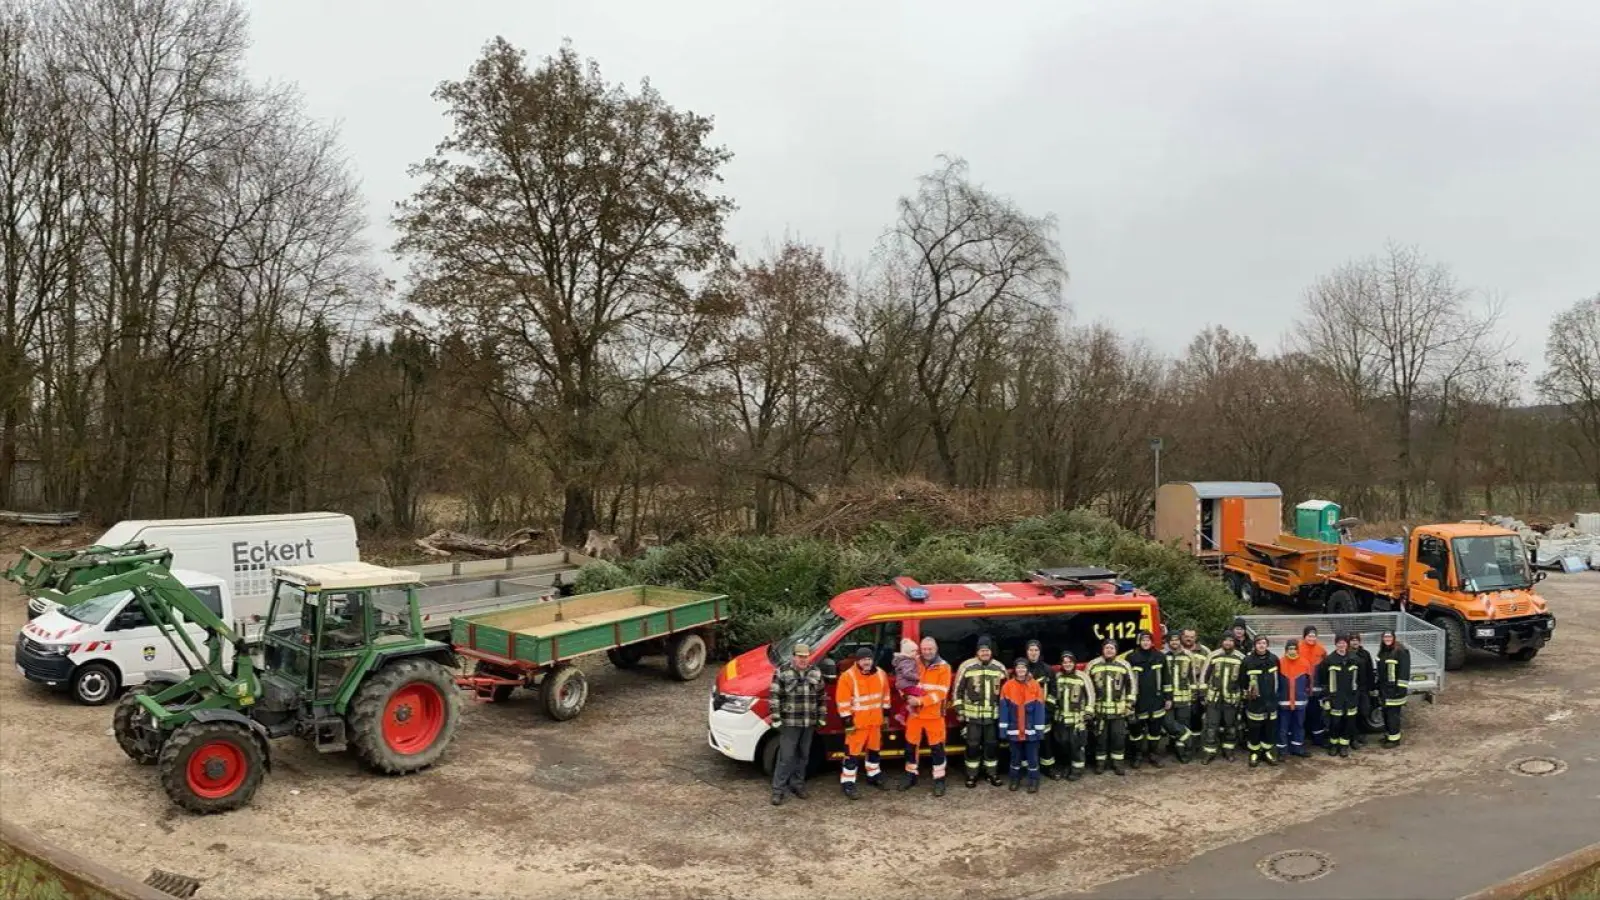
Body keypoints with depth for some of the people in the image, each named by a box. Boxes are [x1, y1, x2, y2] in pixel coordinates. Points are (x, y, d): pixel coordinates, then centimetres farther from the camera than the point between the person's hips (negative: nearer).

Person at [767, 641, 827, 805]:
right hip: (789, 722, -5)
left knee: (803, 756, 14)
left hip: (809, 723, 5)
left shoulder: (816, 672, 6)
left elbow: (821, 696, 14)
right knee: (786, 757, -4)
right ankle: (778, 789, 3)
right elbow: (774, 696, -8)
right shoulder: (782, 672, -8)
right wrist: (776, 719, -12)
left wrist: (822, 717, 11)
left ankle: (797, 784, 27)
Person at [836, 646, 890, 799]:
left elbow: (885, 695, 14)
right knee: (853, 753, -4)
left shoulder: (880, 674, 2)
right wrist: (847, 721, -17)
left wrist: (886, 714, 13)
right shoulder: (848, 677, -17)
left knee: (874, 749, 20)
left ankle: (873, 776, 37)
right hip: (857, 722, -6)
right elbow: (843, 701, -16)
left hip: (875, 721, 6)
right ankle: (848, 783, 2)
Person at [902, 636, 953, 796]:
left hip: (934, 715, -3)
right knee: (911, 746, 12)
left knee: (936, 748, 3)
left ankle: (939, 780, 14)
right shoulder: (914, 663, 1)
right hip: (914, 713, 3)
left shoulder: (943, 667, -8)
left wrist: (920, 701, -23)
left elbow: (941, 693, -15)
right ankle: (911, 776, 28)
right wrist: (908, 696, -11)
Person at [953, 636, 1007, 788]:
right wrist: (960, 711, -3)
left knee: (992, 745, 10)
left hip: (993, 715, 2)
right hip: (973, 715, -2)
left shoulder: (1000, 667, 5)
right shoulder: (967, 666, -5)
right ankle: (972, 775, 15)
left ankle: (993, 774, 23)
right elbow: (958, 690, -1)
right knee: (973, 745, 2)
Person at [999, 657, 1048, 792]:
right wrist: (1003, 728, -5)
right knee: (1015, 756, 14)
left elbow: (1039, 708, -4)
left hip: (1030, 730, -1)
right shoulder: (1008, 686, -2)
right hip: (1014, 729, 1)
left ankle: (1033, 781, 17)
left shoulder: (1035, 685, -4)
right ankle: (1015, 779, 27)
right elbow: (1003, 707, -1)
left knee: (1032, 756, 6)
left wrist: (1039, 729, -7)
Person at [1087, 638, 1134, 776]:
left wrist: (1130, 705, 3)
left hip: (1119, 710, 1)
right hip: (1099, 709, 0)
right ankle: (1100, 763, 17)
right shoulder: (1093, 665, 0)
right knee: (1100, 738, 5)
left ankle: (1117, 763, 17)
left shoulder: (1124, 665, 2)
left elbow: (1132, 685, 7)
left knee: (1119, 737, 4)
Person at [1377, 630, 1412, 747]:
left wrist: (1402, 687, -22)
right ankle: (1388, 735, 26)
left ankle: (1394, 738, 3)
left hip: (1394, 689, -8)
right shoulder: (1382, 652, 13)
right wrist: (1378, 685, 23)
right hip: (1384, 689, 8)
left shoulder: (1401, 652, -15)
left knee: (1393, 714, -5)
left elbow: (1404, 671, -19)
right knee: (1386, 713, 15)